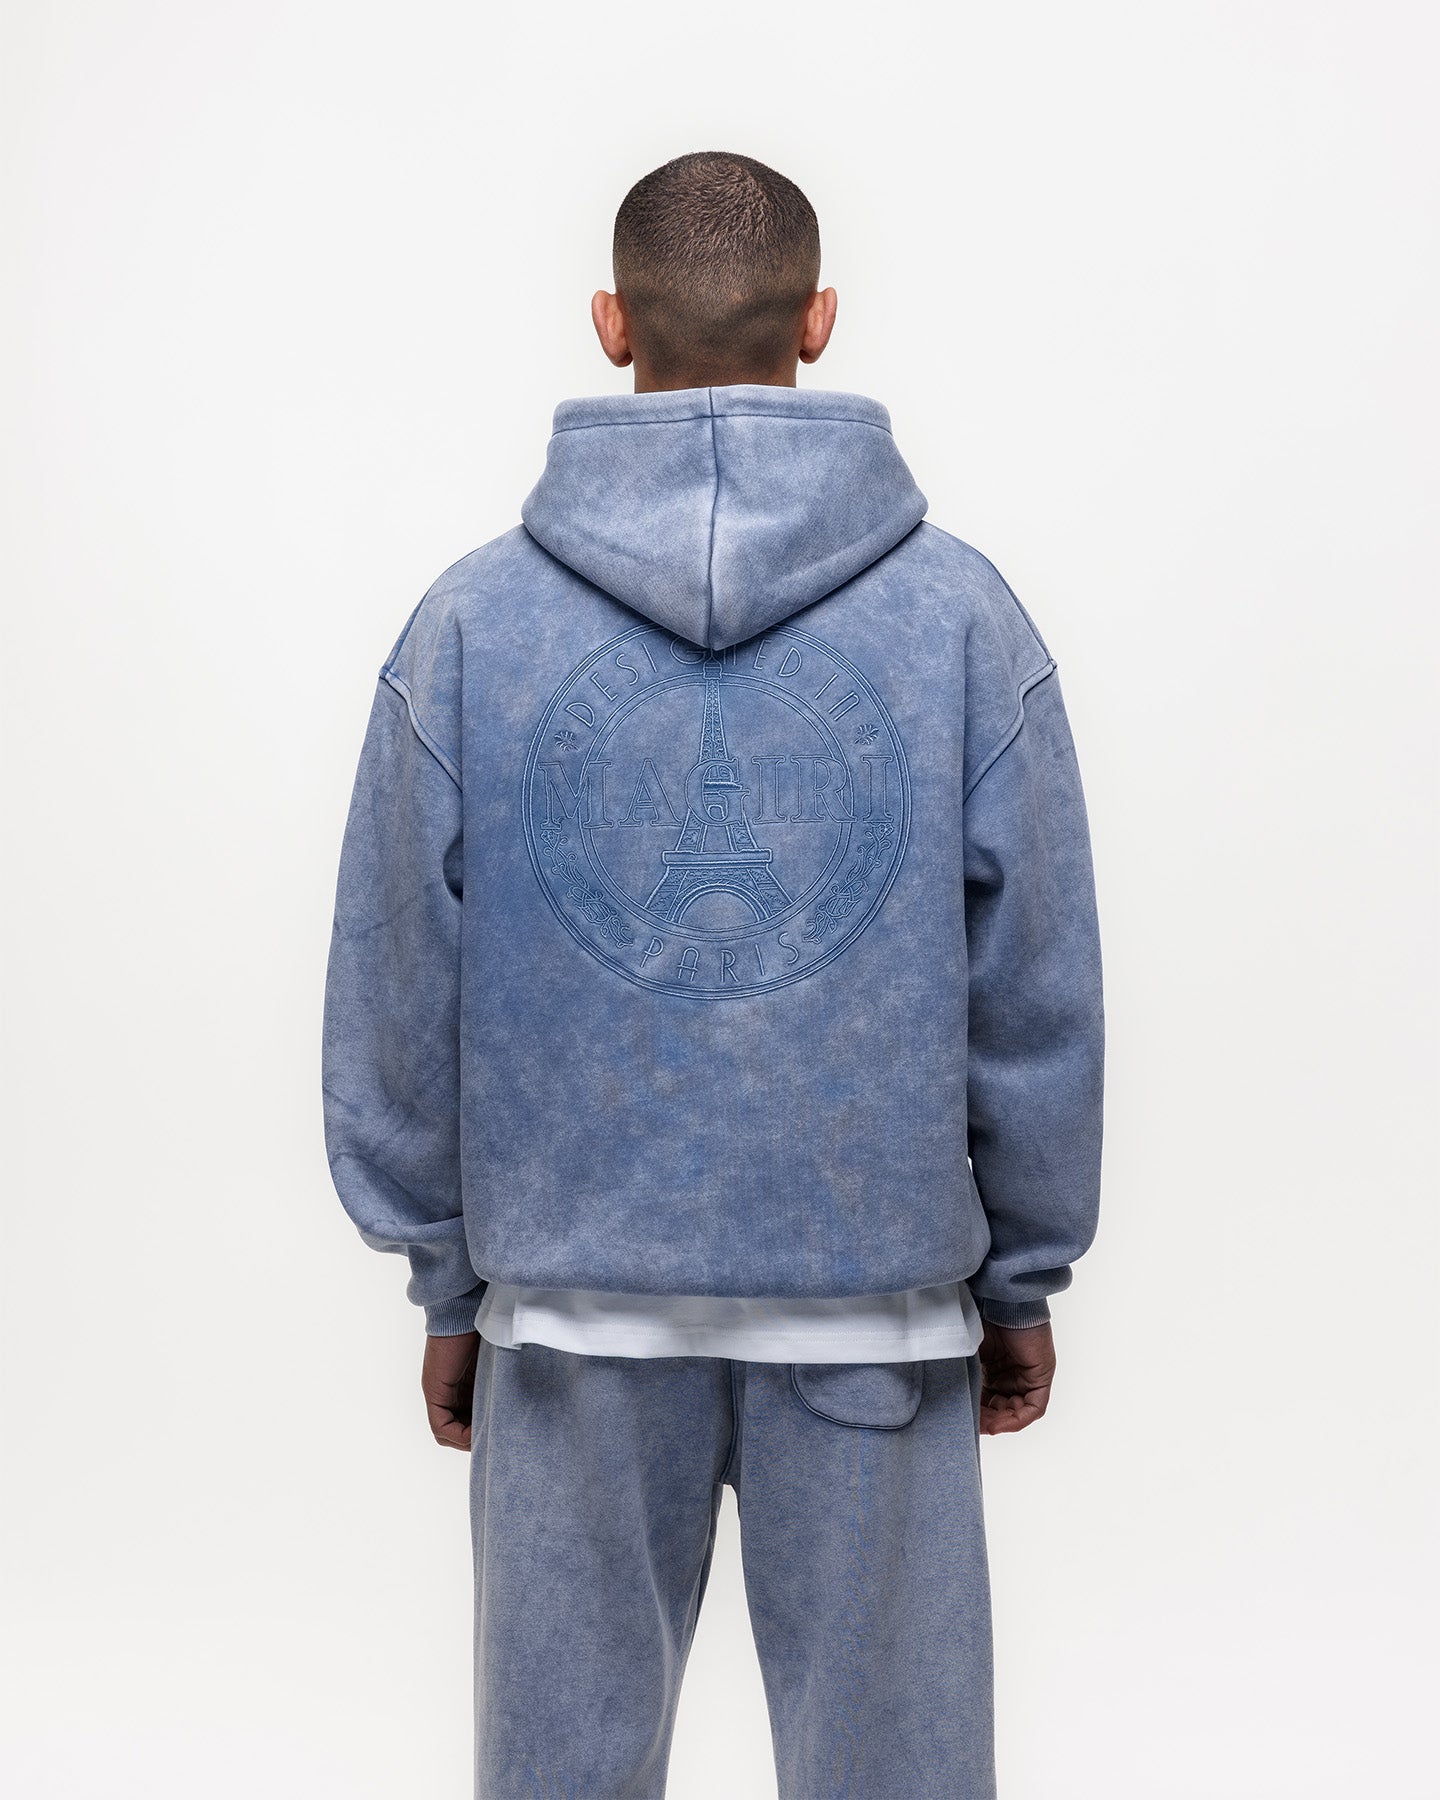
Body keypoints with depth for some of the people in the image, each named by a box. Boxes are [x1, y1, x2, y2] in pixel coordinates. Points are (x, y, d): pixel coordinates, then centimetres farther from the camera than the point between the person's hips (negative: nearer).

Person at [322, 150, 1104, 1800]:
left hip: (571, 1305, 1)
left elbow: (395, 1007, 0)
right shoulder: (963, 616, -6)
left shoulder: (469, 626, -4)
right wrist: (1023, 1279, 10)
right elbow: (1037, 997, -2)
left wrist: (448, 1284, 12)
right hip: (880, 1302, 0)